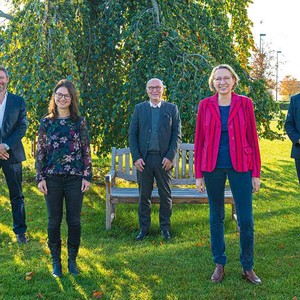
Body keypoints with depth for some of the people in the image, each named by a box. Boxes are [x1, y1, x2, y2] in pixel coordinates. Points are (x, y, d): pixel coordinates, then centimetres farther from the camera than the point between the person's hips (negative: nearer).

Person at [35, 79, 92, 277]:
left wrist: (87, 176, -3)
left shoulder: (79, 122, 2)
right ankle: (56, 261, 19)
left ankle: (72, 260, 19)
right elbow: (40, 151, 4)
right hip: (52, 178, 1)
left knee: (74, 221, 5)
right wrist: (40, 177, -2)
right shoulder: (46, 122, 4)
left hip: (75, 178, 0)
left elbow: (86, 150, 3)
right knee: (54, 221, 7)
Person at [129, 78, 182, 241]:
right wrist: (136, 157, -6)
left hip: (164, 159, -1)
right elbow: (132, 134, 4)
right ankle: (144, 228, 19)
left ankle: (165, 228, 20)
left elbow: (177, 134, 1)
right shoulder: (139, 108, 7)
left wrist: (170, 156, -9)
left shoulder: (172, 109, 4)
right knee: (144, 195, 8)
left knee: (165, 195, 7)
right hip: (144, 158, 1)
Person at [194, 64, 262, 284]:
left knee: (246, 219, 0)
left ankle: (248, 267, 17)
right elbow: (199, 140, 4)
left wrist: (256, 173, -1)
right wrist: (198, 174, 2)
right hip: (213, 167, 1)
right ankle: (219, 264, 24)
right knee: (216, 217, 10)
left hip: (240, 166, -1)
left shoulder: (245, 103, 1)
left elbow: (253, 138, 1)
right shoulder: (205, 105, 3)